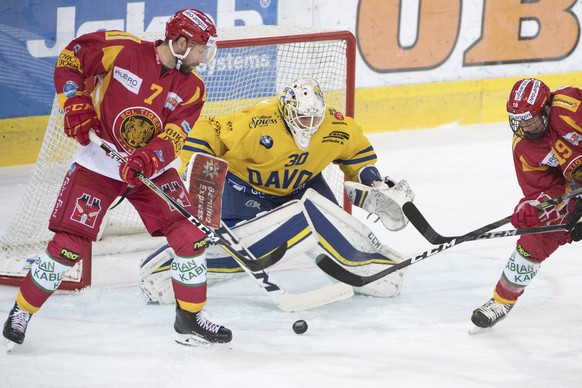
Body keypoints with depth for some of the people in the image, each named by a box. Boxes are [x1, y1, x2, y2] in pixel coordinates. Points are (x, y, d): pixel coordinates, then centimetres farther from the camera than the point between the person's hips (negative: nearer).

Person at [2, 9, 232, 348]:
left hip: (154, 168, 4)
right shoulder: (124, 49, -17)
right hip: (99, 163, -4)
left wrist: (147, 161, -33)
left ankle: (190, 320, 10)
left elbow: (174, 137, -15)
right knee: (70, 244, -8)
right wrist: (76, 106, -14)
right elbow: (70, 58, -6)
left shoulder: (192, 88, -6)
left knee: (190, 237, -5)